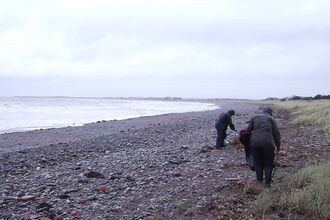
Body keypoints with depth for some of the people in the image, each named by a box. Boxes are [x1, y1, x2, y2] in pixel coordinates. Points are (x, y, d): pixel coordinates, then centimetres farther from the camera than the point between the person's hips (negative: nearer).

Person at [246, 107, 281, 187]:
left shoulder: (254, 117, 17)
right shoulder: (271, 119, 12)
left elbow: (248, 130, 12)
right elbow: (276, 133, 8)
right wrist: (278, 145, 16)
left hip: (254, 142, 2)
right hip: (267, 142, -2)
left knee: (257, 162, 16)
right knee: (268, 163, 12)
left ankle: (259, 180, 23)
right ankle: (267, 182, 14)